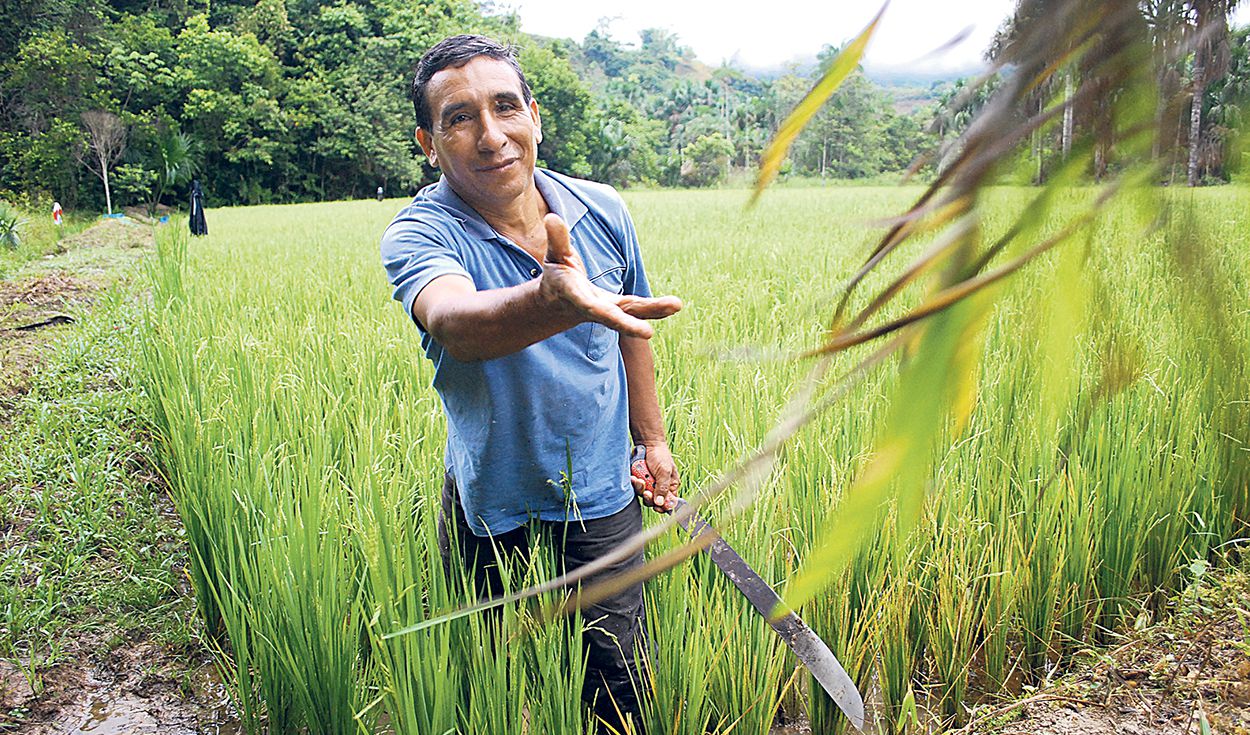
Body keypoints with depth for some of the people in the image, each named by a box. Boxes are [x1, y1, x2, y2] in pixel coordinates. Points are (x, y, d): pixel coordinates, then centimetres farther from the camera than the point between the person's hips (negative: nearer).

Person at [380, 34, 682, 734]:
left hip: (604, 501, 2)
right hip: (493, 516, -2)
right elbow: (455, 321, -42)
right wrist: (555, 301, -63)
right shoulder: (419, 234, -19)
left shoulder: (603, 210, -7)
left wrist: (653, 438, 11)